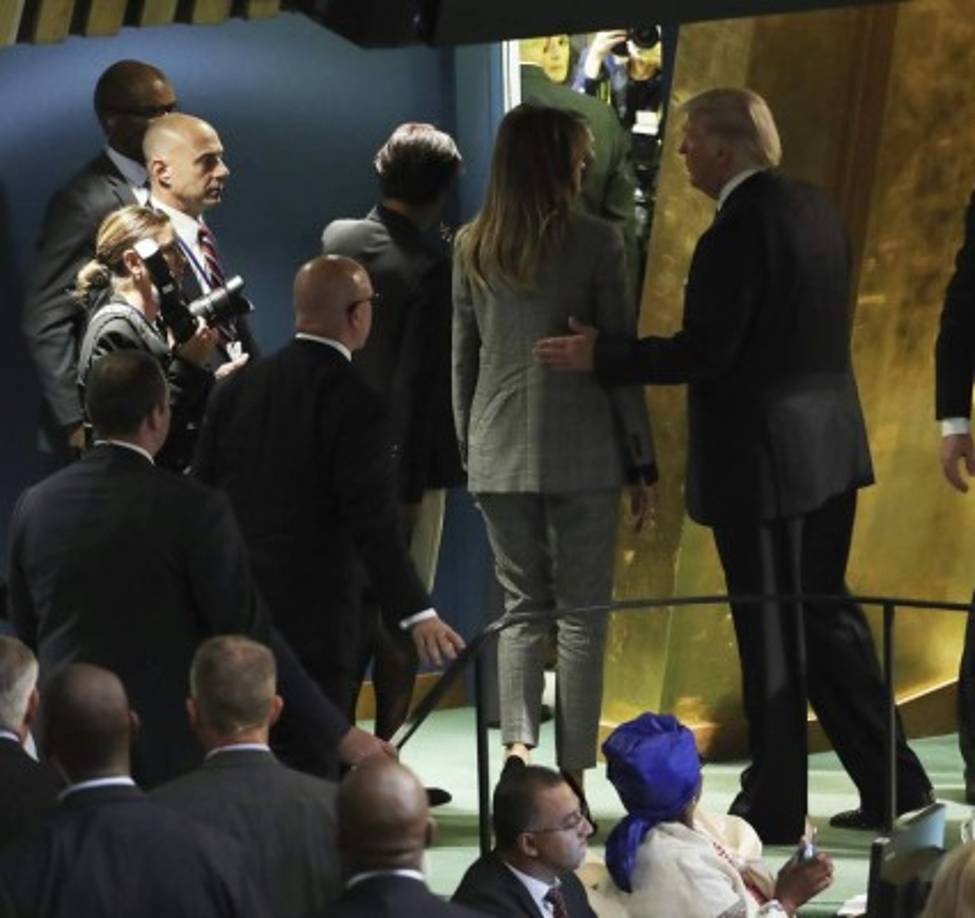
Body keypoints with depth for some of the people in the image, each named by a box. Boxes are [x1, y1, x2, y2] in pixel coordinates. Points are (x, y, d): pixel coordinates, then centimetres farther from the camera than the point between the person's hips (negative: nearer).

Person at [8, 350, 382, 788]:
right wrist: (338, 734, -9)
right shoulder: (194, 509, -14)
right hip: (166, 747, -4)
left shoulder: (33, 505, 1)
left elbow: (26, 633, 12)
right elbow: (251, 637, -15)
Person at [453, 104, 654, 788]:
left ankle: (517, 745, -3)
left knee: (520, 605, 12)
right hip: (581, 451, -4)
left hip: (498, 454, 4)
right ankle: (573, 774, -1)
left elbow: (462, 358, 10)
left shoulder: (473, 246, 6)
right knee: (582, 612, 2)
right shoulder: (594, 241, -7)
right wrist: (640, 462, 0)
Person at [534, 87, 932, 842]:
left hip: (762, 459, -9)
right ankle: (894, 786, 18)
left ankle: (775, 807, 9)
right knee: (826, 616, 17)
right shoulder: (813, 210, 8)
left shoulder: (740, 230, -19)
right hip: (829, 448, 9)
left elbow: (705, 351, -20)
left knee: (771, 637, 1)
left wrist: (600, 356, -11)